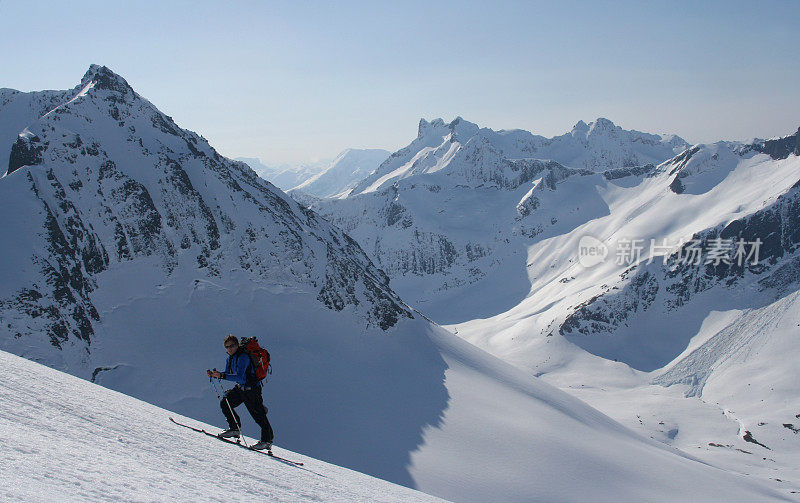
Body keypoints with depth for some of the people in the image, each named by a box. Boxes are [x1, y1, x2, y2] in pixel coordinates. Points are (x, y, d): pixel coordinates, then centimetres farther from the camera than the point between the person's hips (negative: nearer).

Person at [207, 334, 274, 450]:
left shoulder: (243, 357, -22)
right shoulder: (230, 358, 8)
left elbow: (239, 377, -31)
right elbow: (227, 374, 17)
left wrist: (221, 375, -36)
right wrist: (214, 374, 1)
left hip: (251, 389, -9)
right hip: (240, 388, 9)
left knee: (258, 415, -8)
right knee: (224, 403, -1)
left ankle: (267, 440, -1)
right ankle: (234, 428, 11)